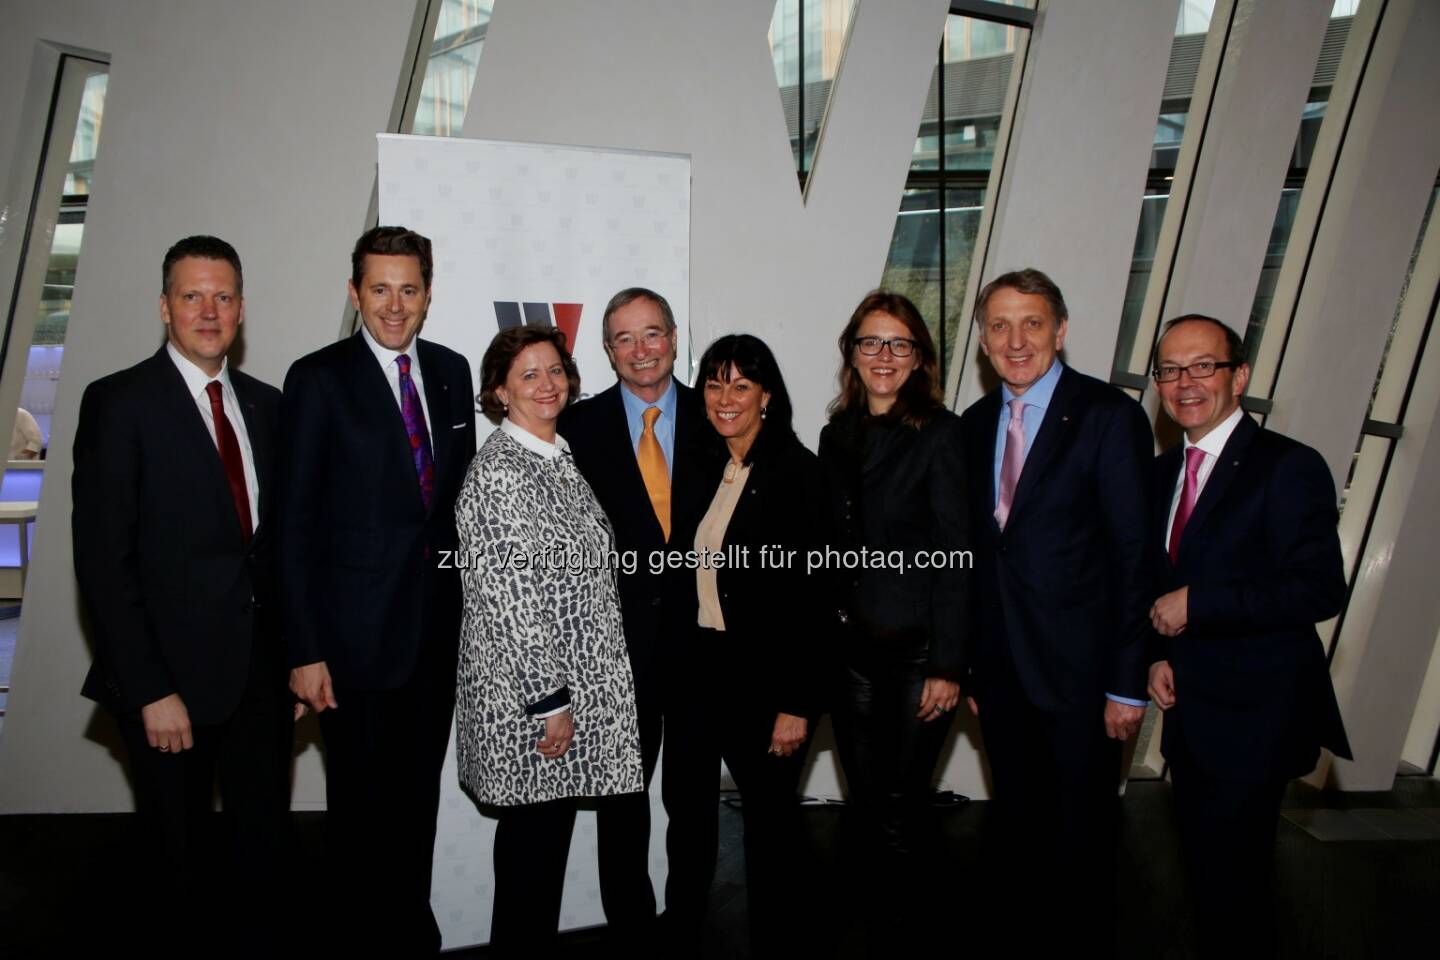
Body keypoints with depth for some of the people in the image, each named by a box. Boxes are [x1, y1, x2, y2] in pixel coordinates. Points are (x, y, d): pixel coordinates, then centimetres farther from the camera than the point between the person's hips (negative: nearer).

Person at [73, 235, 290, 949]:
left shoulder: (266, 404, 8)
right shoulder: (119, 403, -8)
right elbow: (103, 560, -12)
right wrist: (150, 691, -15)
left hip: (261, 670, 4)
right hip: (172, 678, -4)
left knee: (262, 846, 15)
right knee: (176, 862, 13)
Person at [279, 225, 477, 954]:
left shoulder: (451, 371, 7)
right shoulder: (319, 379, -8)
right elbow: (295, 523, -10)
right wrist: (304, 651, -13)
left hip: (439, 625, 5)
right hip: (357, 632, -4)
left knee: (418, 794, 18)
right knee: (360, 805, 10)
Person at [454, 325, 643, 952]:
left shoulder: (559, 456, 11)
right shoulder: (498, 472, -17)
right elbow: (508, 597, -20)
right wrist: (550, 701, -19)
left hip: (573, 681, 9)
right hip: (527, 692, -9)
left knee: (551, 821, 17)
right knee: (535, 829, 5)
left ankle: (535, 941, 32)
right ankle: (521, 944, 23)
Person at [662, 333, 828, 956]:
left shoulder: (798, 472, -12)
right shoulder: (706, 467, 8)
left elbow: (812, 593, -15)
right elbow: (686, 572, 9)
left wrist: (797, 704, -17)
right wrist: (671, 663, 4)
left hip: (762, 670, -6)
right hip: (695, 664, 6)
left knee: (770, 814, 8)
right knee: (687, 805, 16)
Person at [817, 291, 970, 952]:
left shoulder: (939, 433, -7)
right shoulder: (836, 437, 9)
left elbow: (955, 554, -10)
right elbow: (833, 547, 12)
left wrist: (947, 665, -12)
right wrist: (828, 633, 7)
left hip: (916, 650, -5)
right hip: (851, 648, 5)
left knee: (901, 800, 3)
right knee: (864, 796, 13)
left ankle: (907, 927, 25)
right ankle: (868, 916, 32)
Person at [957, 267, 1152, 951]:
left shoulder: (1109, 415, -9)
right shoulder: (975, 424, 7)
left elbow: (1133, 555, -12)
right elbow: (979, 550, 8)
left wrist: (1128, 682, -13)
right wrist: (967, 663, 7)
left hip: (1077, 667, -5)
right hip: (1000, 670, 5)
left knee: (1082, 835, 10)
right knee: (1016, 825, 19)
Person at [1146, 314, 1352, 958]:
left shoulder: (1288, 467, -12)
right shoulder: (1162, 472, 10)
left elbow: (1321, 589, -21)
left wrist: (1195, 603, -21)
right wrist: (1158, 653, 1)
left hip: (1252, 719, -7)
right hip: (1188, 712, 7)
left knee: (1231, 882, 0)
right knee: (1204, 873, 18)